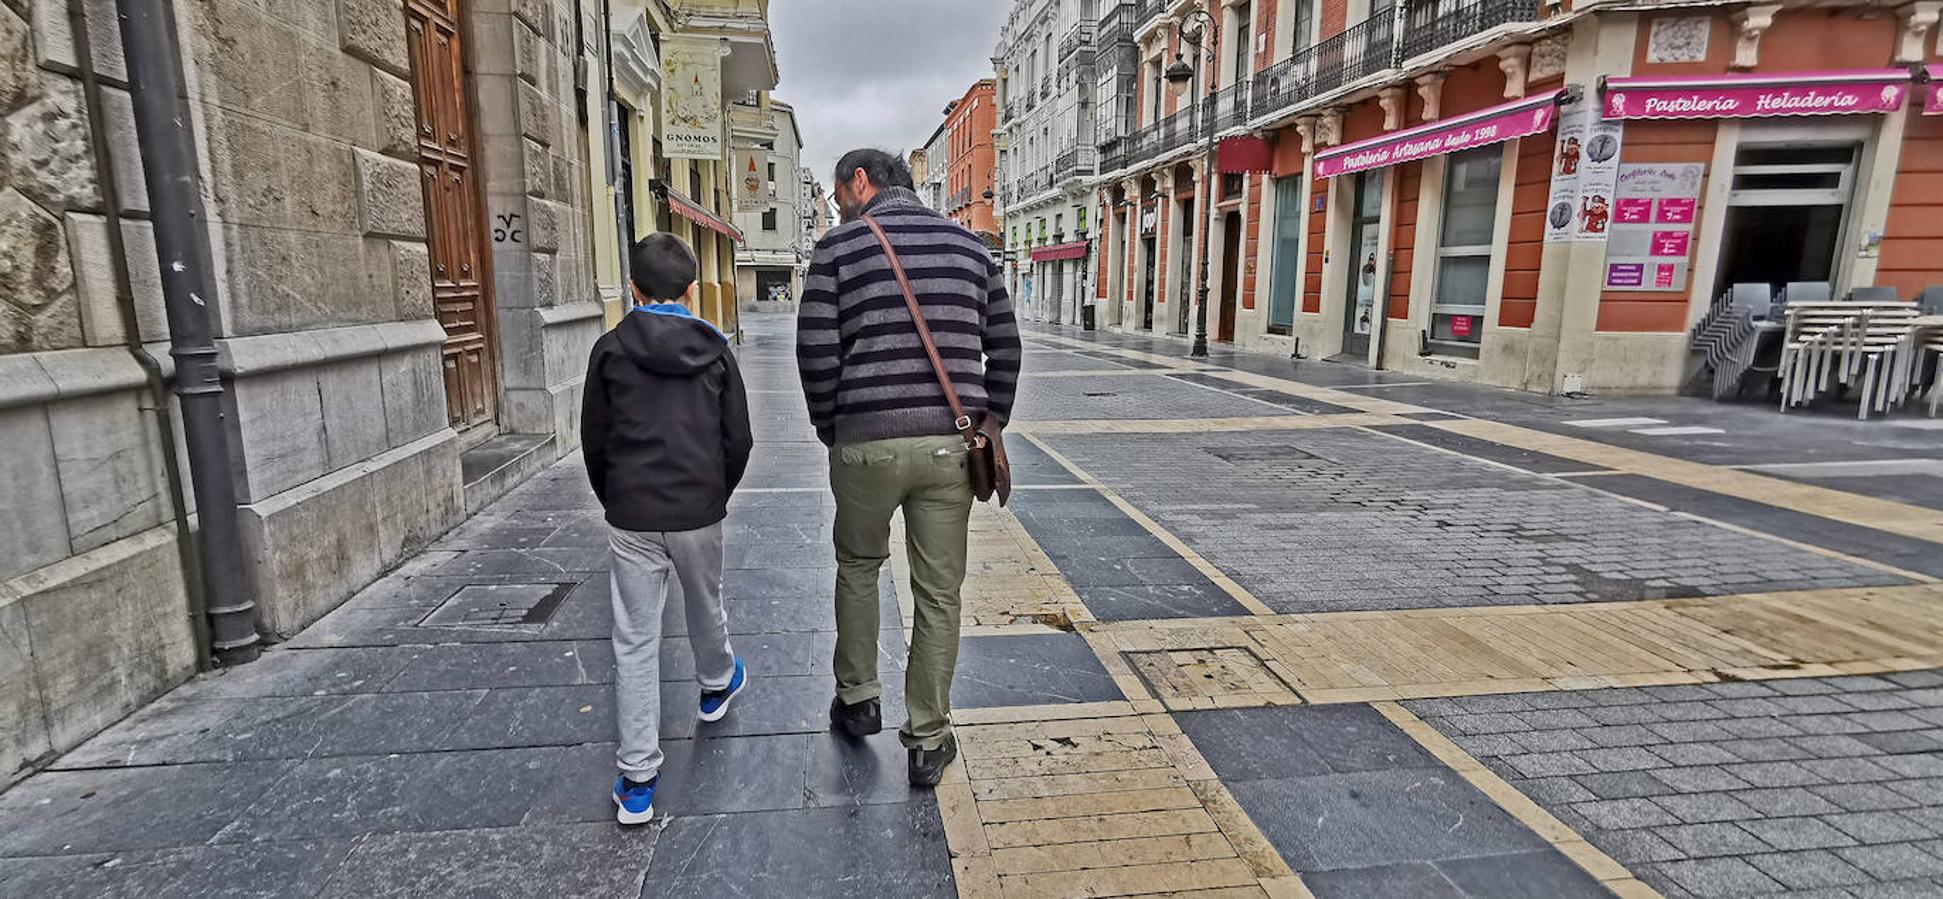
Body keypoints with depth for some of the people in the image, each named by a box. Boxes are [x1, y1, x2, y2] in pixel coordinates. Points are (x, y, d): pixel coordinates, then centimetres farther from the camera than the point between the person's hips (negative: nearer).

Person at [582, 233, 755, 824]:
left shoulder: (611, 350, -3)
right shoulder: (715, 349, 0)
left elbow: (594, 442, 2)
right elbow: (739, 440, 1)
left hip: (631, 519, -1)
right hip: (699, 514, 1)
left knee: (634, 642, 4)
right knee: (705, 606, 25)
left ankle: (637, 780, 8)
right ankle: (716, 685, 53)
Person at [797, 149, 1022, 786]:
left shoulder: (840, 246, 1)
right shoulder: (968, 244, 12)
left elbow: (816, 351, -6)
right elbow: (1005, 344, 12)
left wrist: (830, 428, 7)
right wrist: (992, 421, 17)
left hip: (866, 443, -2)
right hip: (951, 445, 3)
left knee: (857, 565, 22)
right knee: (939, 593, 9)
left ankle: (858, 700, 34)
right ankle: (929, 742, 19)